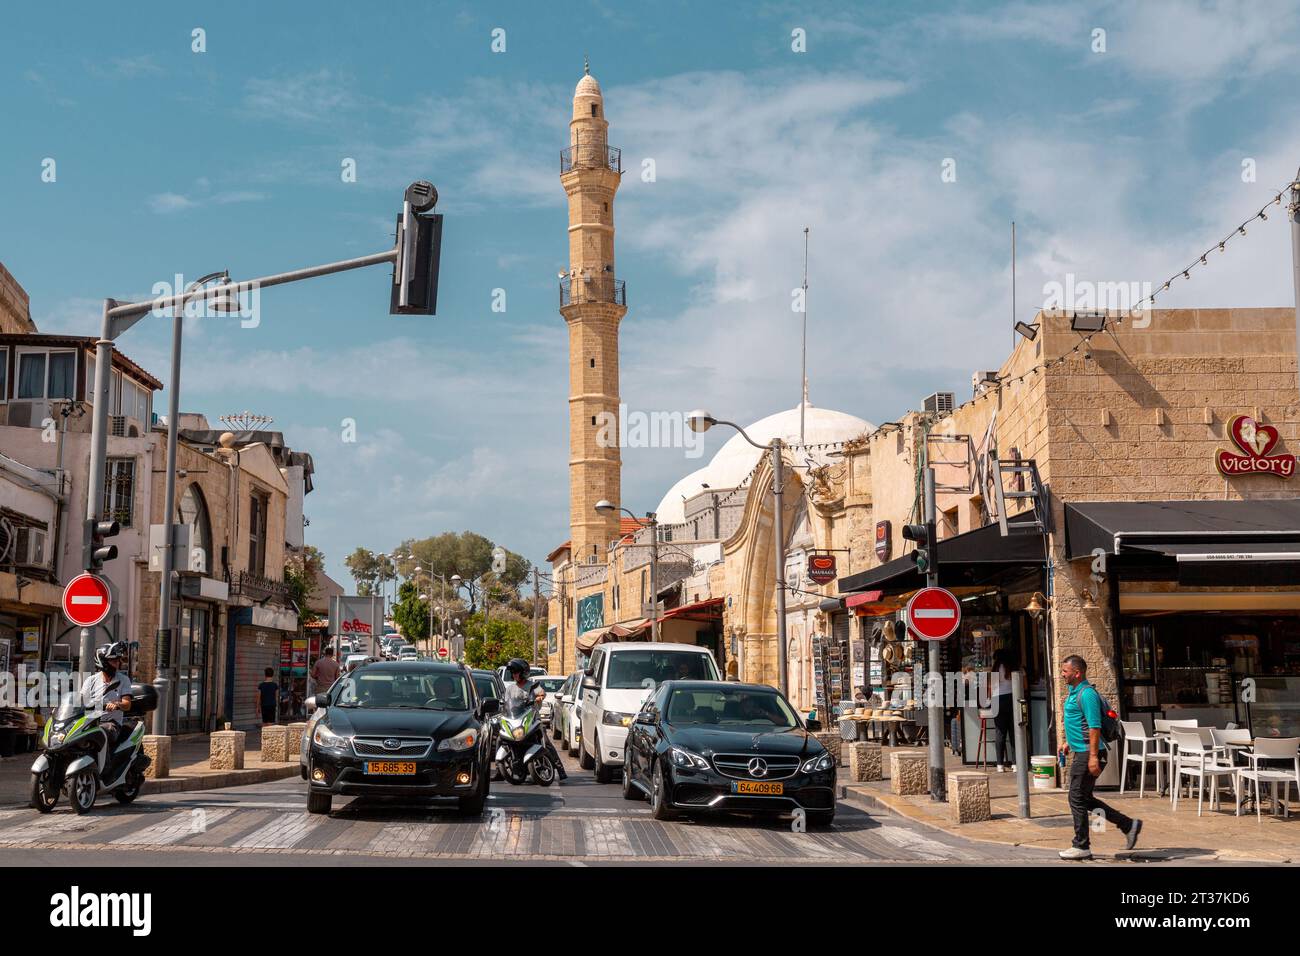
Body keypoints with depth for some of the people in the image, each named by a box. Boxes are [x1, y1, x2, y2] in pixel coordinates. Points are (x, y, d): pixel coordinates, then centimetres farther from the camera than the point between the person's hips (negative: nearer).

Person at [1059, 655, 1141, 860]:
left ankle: (1081, 847, 5)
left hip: (1088, 754, -11)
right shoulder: (1074, 692, 15)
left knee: (1077, 798, -4)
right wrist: (1069, 743, 25)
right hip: (1080, 752, 11)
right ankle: (1128, 825, 20)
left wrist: (1093, 756, -26)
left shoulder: (1086, 694, -17)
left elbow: (1094, 727, -23)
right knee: (1085, 798, 14)